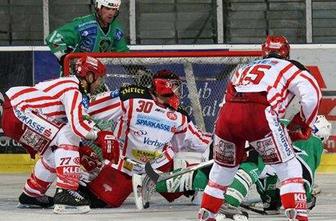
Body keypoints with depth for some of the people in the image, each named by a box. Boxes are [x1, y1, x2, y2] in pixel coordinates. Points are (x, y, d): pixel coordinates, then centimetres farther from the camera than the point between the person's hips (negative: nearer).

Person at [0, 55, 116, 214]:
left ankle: (31, 195, 33)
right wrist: (99, 136, -7)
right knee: (66, 138, -18)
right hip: (17, 111, -11)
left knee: (54, 151, 20)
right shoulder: (72, 91, -13)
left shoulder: (71, 85, 19)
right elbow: (77, 126, -23)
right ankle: (65, 193, -26)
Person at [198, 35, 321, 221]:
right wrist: (303, 126, 17)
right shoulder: (290, 68, 21)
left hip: (227, 114, 5)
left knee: (223, 169, 25)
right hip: (259, 113, -5)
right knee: (289, 169, 3)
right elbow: (312, 94, 4)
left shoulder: (245, 68, 36)